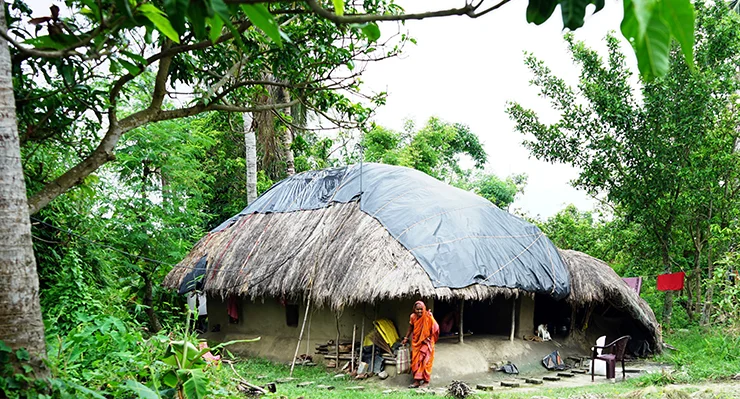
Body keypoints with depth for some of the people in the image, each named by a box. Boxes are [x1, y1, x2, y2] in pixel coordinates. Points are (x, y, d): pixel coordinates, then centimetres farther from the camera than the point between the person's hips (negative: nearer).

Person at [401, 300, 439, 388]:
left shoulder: (428, 317, -20)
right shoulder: (413, 317, -5)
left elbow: (436, 328, -15)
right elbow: (411, 328, 11)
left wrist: (430, 337, -12)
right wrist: (406, 338, 19)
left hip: (426, 343, -5)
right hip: (416, 342, 5)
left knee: (425, 361, -4)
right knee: (415, 361, 5)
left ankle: (426, 381, 6)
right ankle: (417, 381, 12)